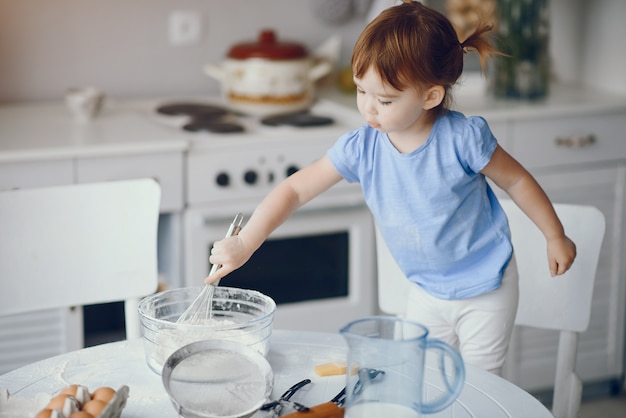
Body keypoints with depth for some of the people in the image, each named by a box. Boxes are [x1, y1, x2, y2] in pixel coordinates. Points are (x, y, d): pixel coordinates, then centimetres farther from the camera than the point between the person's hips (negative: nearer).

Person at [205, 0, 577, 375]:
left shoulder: (462, 138, -24)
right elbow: (295, 190, -13)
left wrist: (556, 237, 1)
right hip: (428, 293, 4)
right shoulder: (361, 148, -15)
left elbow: (516, 180, -9)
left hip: (487, 288, -4)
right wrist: (244, 244, -21)